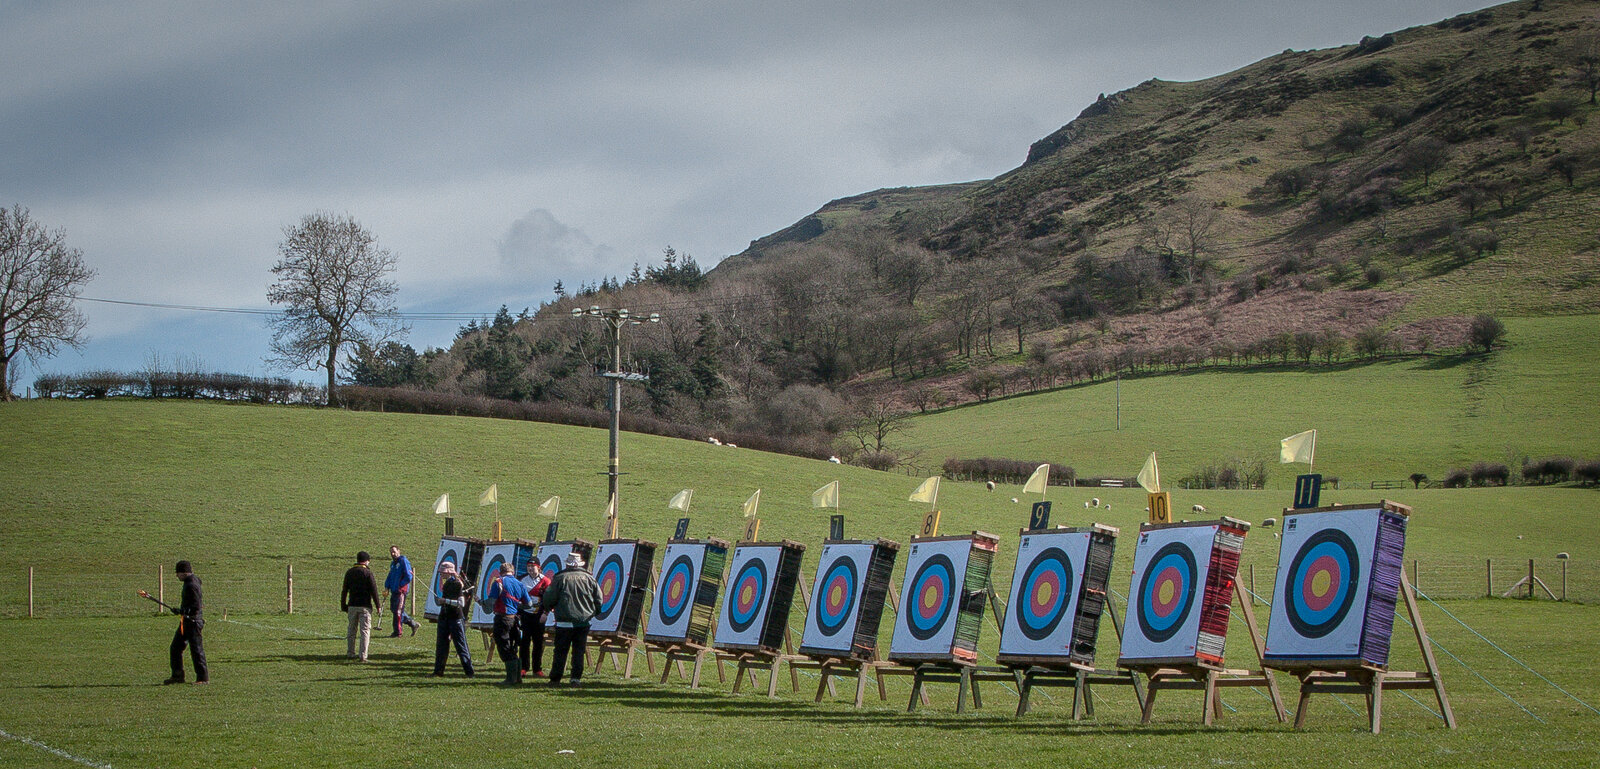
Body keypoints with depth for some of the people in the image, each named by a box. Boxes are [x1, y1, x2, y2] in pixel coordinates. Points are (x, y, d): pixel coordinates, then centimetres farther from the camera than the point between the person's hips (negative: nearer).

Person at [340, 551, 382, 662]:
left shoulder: (349, 572, 7)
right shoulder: (368, 573, -8)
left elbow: (344, 591, 9)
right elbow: (373, 590, -9)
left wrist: (343, 606, 16)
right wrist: (377, 606, -2)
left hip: (352, 606, 5)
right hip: (365, 606, -4)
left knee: (351, 630, 16)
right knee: (365, 631, -3)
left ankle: (350, 653, 21)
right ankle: (362, 656, -9)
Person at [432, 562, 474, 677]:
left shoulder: (457, 584, -13)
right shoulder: (446, 584, 11)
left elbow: (461, 603, -20)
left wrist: (445, 600, -22)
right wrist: (438, 599, 8)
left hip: (456, 618, -8)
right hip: (444, 617, 8)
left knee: (461, 646, -6)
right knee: (441, 645, 8)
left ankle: (469, 671, -2)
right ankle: (438, 670, 14)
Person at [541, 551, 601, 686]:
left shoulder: (560, 578, -4)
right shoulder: (589, 578, 5)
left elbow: (549, 599, -4)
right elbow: (599, 598, 8)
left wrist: (548, 607, 18)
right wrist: (592, 612, 24)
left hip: (564, 621, -2)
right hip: (584, 621, 2)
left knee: (560, 651, 3)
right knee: (579, 651, 8)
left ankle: (555, 679, 5)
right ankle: (576, 677, 3)